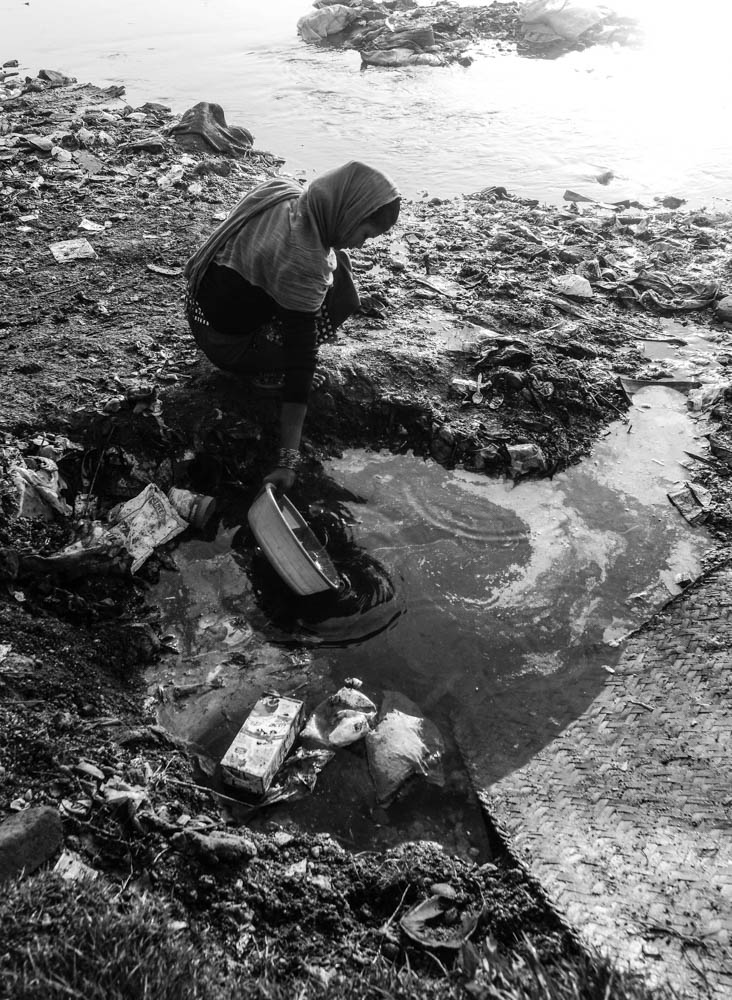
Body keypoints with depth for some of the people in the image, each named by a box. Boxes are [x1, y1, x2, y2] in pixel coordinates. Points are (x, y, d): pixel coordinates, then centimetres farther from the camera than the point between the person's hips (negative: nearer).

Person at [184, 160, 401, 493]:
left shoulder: (281, 190, -11)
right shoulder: (303, 264, -34)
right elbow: (300, 360, -35)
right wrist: (288, 458, -32)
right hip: (227, 344, -7)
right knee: (340, 298, -9)